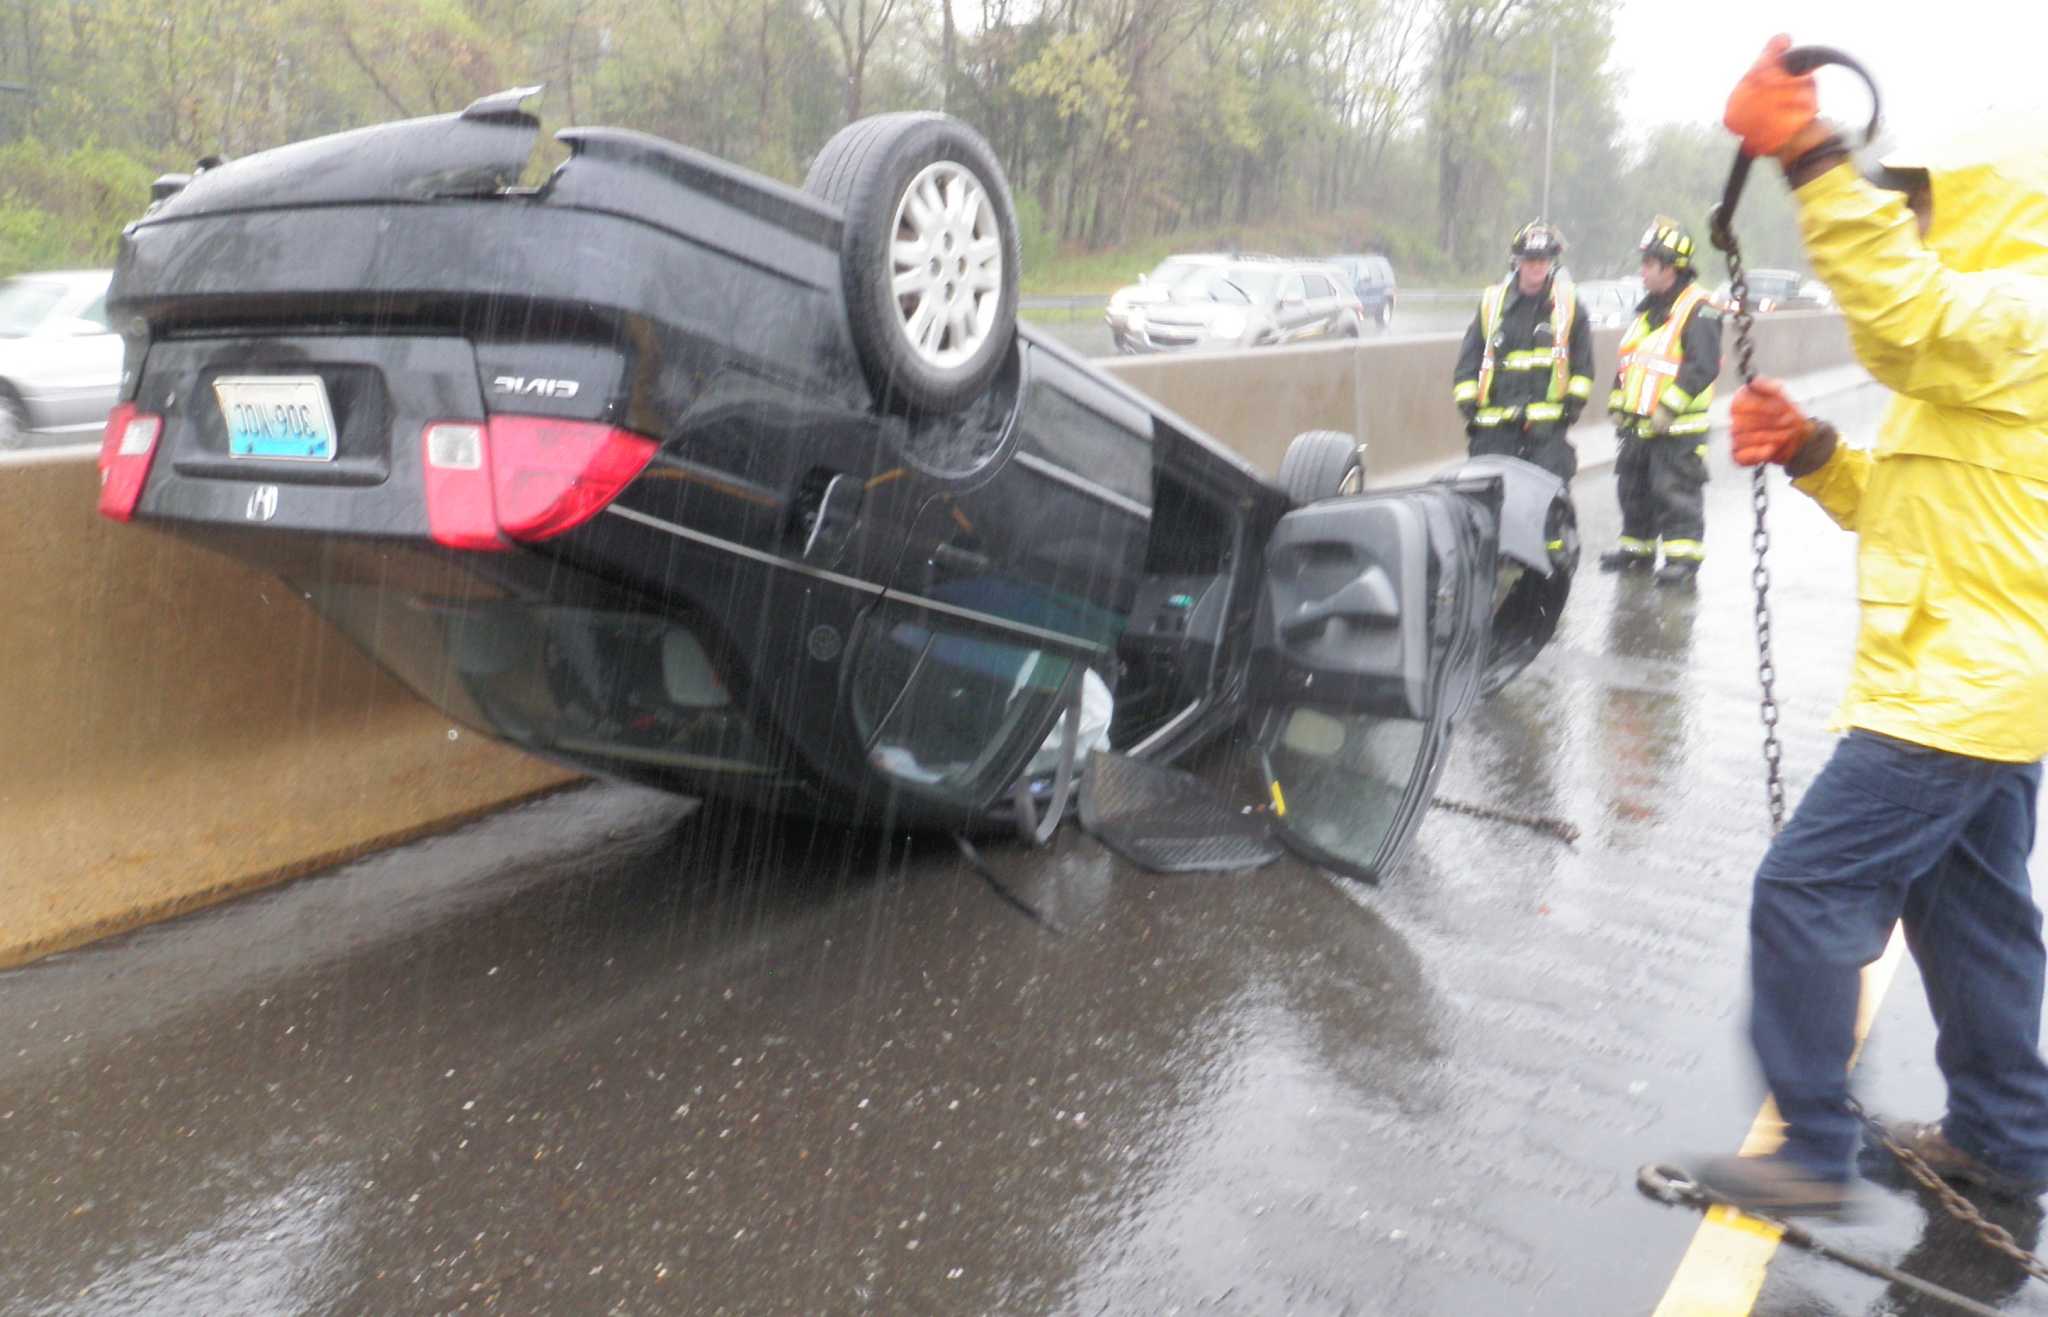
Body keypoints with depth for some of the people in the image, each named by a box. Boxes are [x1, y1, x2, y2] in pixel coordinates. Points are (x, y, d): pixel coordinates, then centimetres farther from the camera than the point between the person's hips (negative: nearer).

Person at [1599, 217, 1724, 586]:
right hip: (1639, 423, 9)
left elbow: (1703, 366, -20)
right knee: (1634, 489, 16)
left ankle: (1684, 556, -5)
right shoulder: (1648, 309, 16)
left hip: (1677, 427, -9)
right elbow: (1627, 361, 22)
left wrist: (1669, 406, -23)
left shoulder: (1698, 309, -13)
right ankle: (1636, 548, 28)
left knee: (1676, 493, -9)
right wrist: (1618, 403, 16)